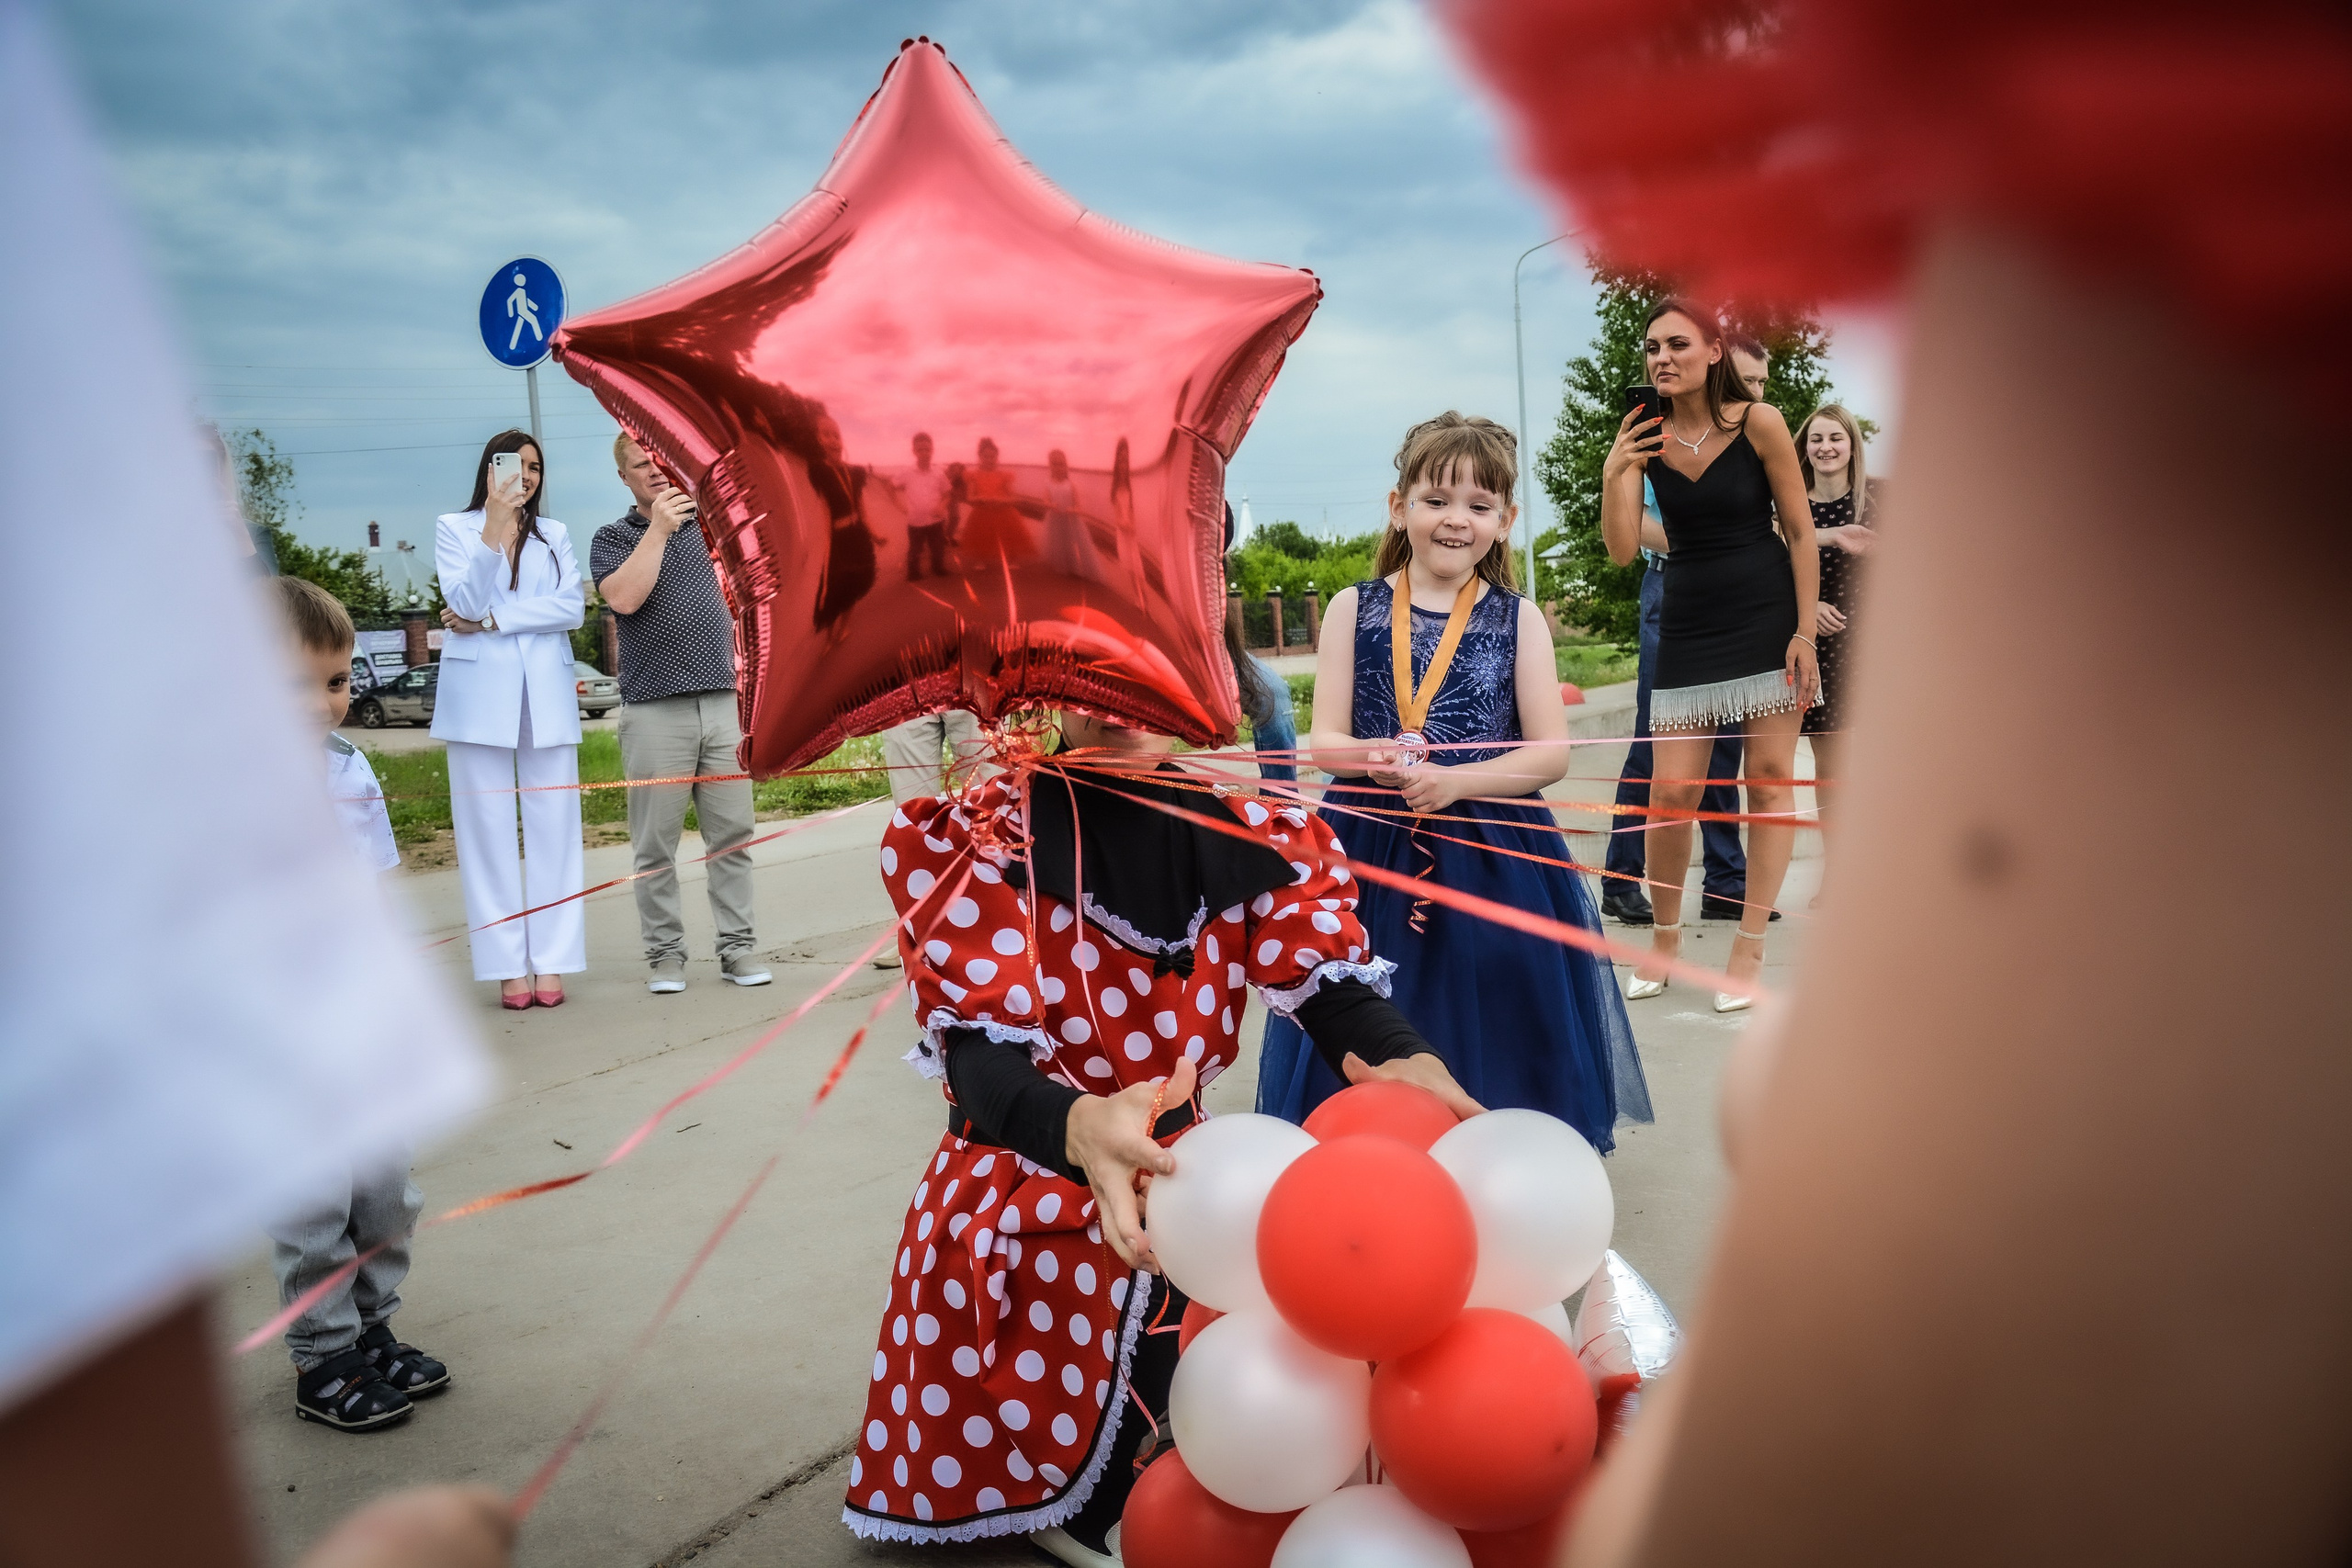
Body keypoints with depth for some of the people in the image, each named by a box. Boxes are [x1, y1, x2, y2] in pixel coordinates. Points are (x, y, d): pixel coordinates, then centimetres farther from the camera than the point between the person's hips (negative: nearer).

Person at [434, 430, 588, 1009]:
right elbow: (465, 602, -7)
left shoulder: (554, 535, 15)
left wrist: (491, 620, -8)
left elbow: (573, 607, -1)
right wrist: (493, 529, -17)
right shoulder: (454, 528, 9)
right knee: (488, 830, -3)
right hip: (480, 695, -2)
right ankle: (508, 967, 0)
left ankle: (551, 963, 2)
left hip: (546, 695, 2)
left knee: (553, 826, -1)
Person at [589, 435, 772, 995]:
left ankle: (738, 947, 10)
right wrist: (658, 529, -13)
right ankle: (665, 953, 9)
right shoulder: (612, 540, 6)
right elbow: (624, 598, -14)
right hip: (655, 711, -3)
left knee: (732, 836, 3)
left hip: (722, 704, 3)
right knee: (656, 844, 1)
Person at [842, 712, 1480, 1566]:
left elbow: (1331, 981, -11)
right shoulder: (981, 835, -14)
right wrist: (1080, 1127, -49)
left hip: (1178, 1175, 4)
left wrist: (1412, 1062, -36)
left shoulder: (1245, 826, -3)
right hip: (1023, 1206, -4)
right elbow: (978, 1053, -24)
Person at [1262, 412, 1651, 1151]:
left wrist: (1454, 780, -16)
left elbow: (1550, 753, -2)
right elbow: (1322, 741, 0)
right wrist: (1372, 758, -22)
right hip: (1371, 851, 1)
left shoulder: (1518, 618, 3)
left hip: (1489, 859, 0)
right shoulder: (1355, 609, 4)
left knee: (1491, 1040, 5)